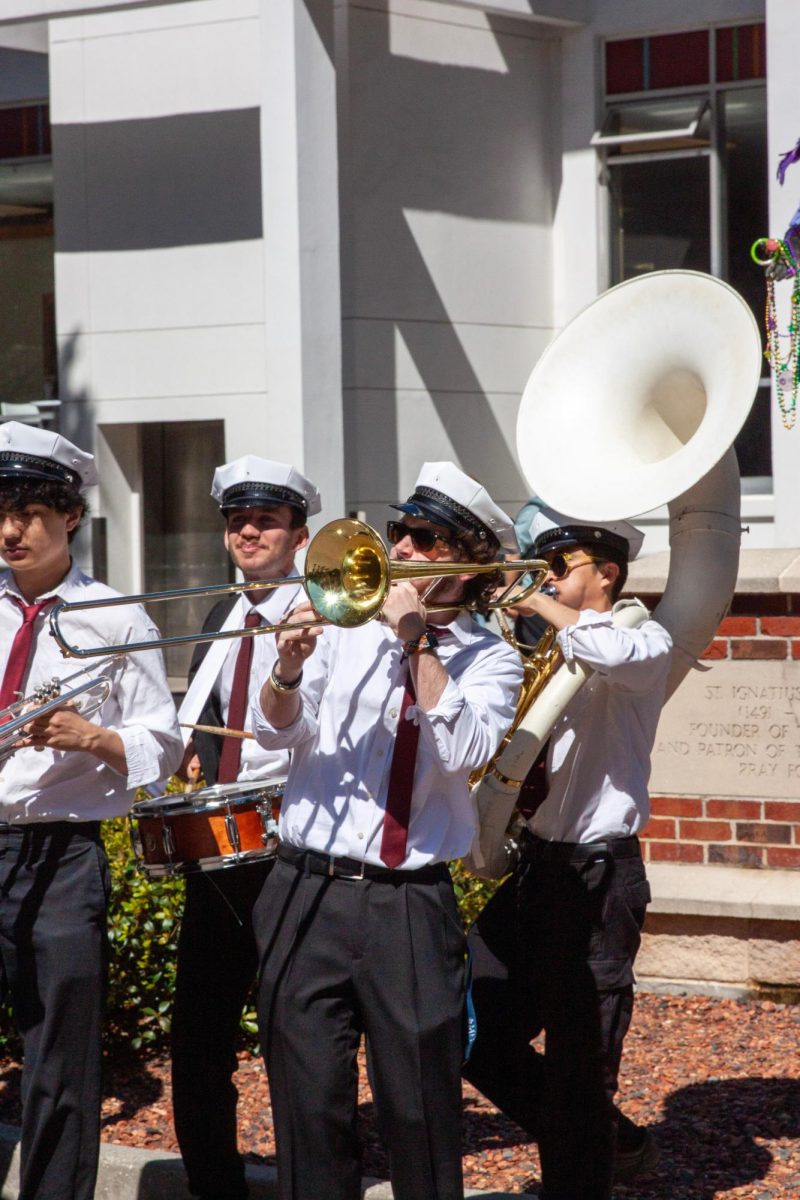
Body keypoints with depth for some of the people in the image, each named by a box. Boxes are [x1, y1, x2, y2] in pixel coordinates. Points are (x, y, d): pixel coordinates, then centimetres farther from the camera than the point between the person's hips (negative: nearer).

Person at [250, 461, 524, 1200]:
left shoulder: (489, 660, 5)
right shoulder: (348, 623, 9)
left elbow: (466, 750, -13)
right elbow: (278, 731, 2)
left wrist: (418, 645, -14)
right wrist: (289, 669, -18)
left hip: (411, 906, -1)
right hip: (308, 895, 1)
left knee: (422, 1105, 2)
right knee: (310, 1102, 3)